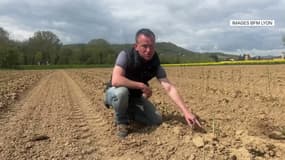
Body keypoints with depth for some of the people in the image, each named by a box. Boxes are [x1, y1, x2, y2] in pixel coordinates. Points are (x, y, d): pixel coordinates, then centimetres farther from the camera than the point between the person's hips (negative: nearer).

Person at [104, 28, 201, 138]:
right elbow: (115, 80, -40)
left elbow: (170, 88, -23)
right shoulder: (125, 56, -26)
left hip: (135, 97, 4)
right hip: (115, 93, -4)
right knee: (121, 91, -39)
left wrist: (186, 112, -34)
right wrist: (142, 86, -32)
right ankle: (121, 122, -10)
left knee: (157, 120, -9)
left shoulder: (155, 65, -15)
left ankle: (129, 112, 14)